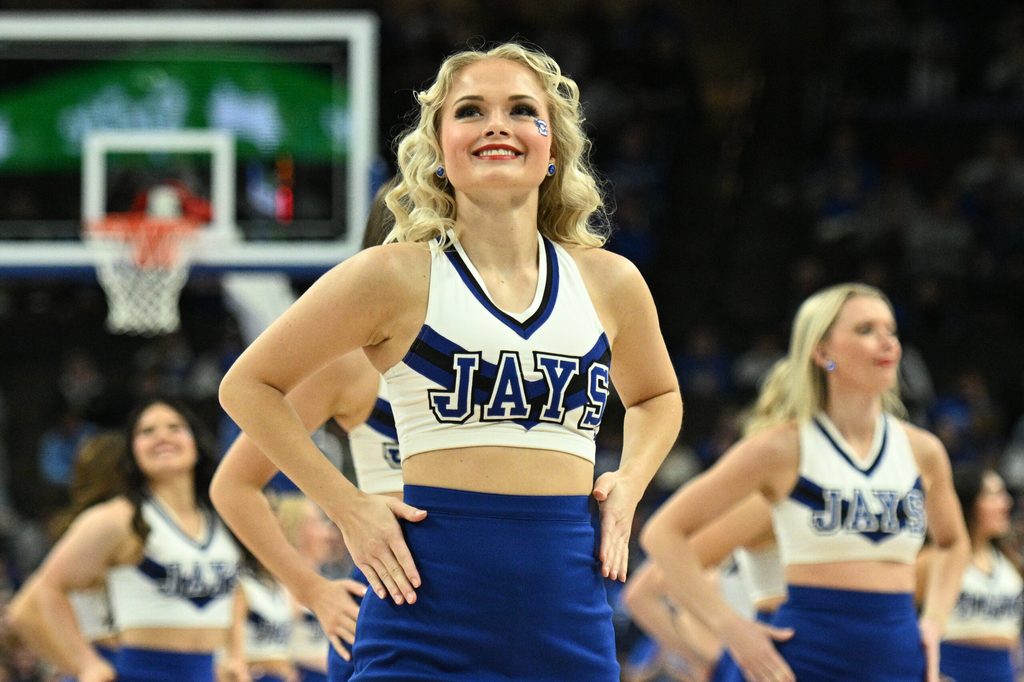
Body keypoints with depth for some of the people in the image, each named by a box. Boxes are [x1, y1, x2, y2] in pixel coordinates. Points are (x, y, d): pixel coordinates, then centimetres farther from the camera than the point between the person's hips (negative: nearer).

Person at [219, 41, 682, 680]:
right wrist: (345, 506, -1)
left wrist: (628, 485, 12)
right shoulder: (397, 278, 0)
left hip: (567, 606, 4)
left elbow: (656, 395, 32)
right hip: (432, 600, -4)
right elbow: (248, 386, 7)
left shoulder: (609, 282, 11)